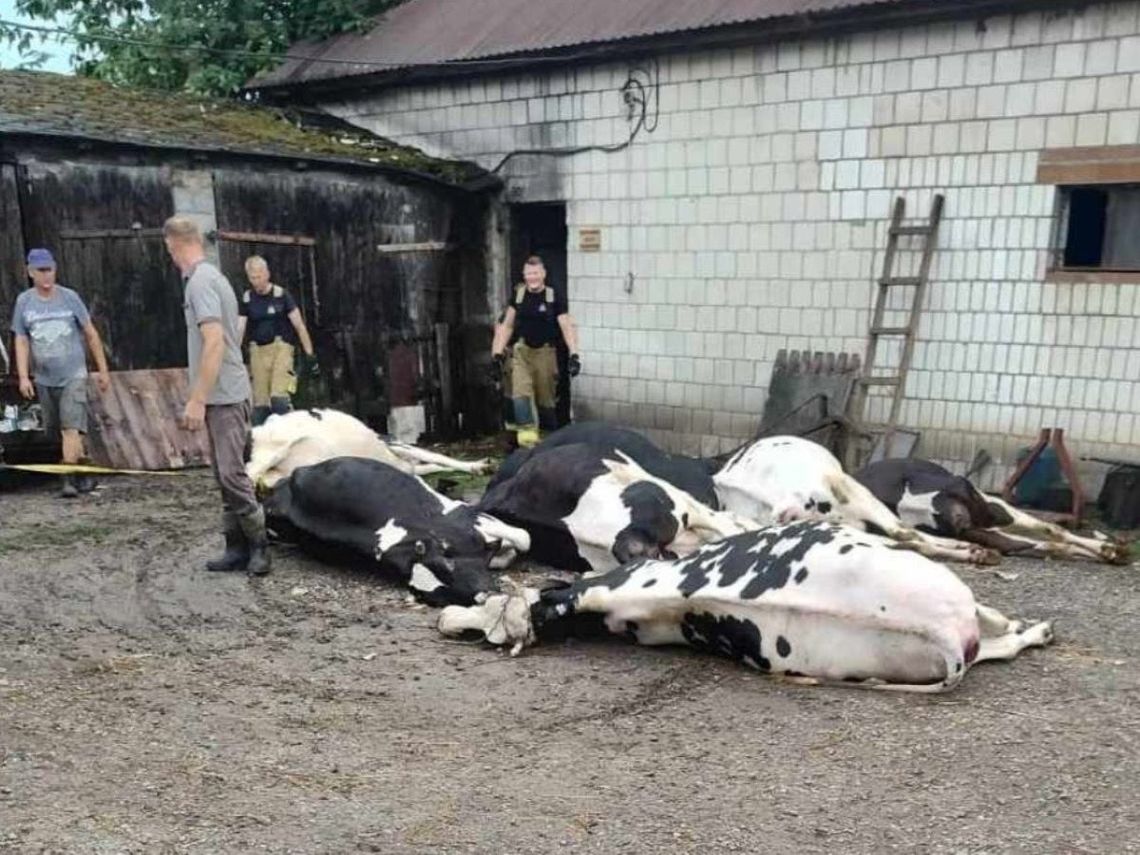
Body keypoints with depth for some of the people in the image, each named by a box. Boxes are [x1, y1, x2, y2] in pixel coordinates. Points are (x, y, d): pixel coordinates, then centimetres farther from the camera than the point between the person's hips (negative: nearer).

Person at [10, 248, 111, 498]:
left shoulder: (69, 297, -3)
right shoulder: (24, 302, 3)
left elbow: (91, 334, 3)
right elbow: (21, 342, 6)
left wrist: (103, 370, 3)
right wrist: (23, 377, -4)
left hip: (73, 376, -3)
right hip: (44, 380, 3)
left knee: (71, 429, -15)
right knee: (57, 433, 9)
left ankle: (70, 479, -16)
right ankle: (82, 476, 21)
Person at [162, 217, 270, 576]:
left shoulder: (201, 281, -13)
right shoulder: (211, 276, 16)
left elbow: (214, 342, -21)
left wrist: (197, 399, -20)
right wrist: (202, 395, 20)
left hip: (223, 396, -10)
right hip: (223, 396, 10)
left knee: (231, 473, -9)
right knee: (226, 473, 10)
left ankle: (258, 544, -1)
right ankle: (238, 547, 14)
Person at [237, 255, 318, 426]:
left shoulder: (281, 295, -2)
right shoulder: (247, 299, 6)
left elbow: (299, 325, -2)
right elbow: (239, 330, 4)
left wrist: (309, 354, -6)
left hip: (280, 347, -3)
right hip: (257, 351, 3)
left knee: (279, 397, -19)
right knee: (259, 403, 2)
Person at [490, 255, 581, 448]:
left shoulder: (555, 297, -5)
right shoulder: (518, 294, 5)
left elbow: (567, 327, -10)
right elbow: (507, 325, 12)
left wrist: (574, 354, -22)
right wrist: (498, 352, 6)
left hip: (545, 352, -2)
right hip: (522, 351, 2)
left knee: (545, 398, 5)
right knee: (520, 392, -16)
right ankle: (527, 432, -21)